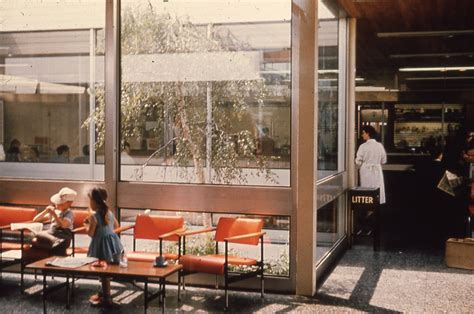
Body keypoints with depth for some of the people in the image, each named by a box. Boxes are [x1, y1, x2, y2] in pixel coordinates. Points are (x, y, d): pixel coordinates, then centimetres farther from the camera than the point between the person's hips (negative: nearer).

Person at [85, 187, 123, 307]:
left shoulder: (94, 215, -17)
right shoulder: (109, 212, 6)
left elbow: (90, 233, -15)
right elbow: (116, 225, 20)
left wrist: (86, 223, 1)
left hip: (101, 244, -7)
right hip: (112, 241, 7)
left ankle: (106, 298, 9)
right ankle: (105, 293, 30)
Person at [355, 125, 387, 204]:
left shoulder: (363, 146, -11)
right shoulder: (380, 145, -3)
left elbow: (358, 162, -10)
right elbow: (383, 160, 3)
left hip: (366, 171, -2)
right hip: (377, 170, 2)